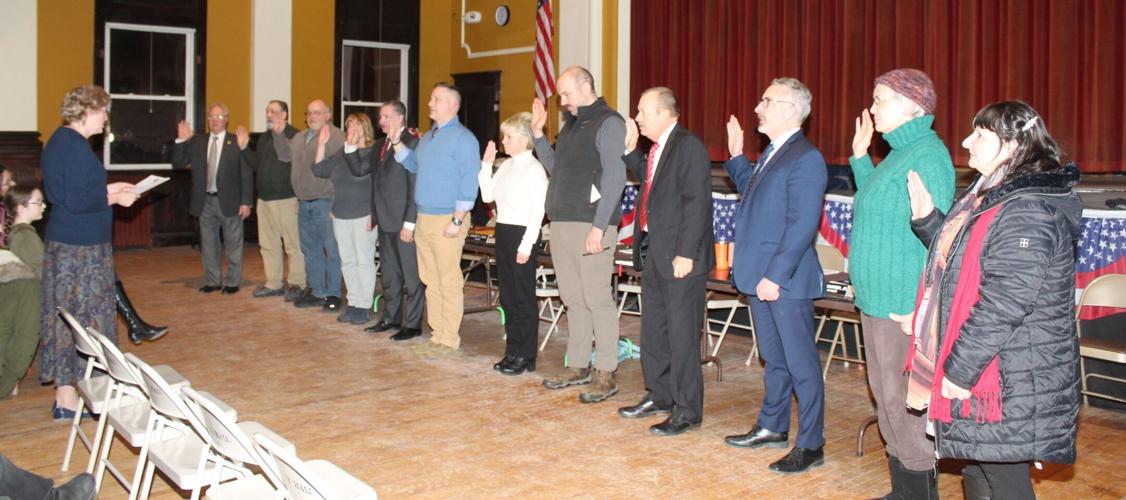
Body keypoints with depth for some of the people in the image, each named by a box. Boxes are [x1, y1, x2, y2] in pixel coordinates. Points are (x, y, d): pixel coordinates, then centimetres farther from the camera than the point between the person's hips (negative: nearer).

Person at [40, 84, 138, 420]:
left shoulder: (60, 141, 14)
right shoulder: (75, 146, -17)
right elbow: (76, 201, -23)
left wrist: (107, 189, 15)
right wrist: (114, 198, -11)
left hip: (64, 242, 10)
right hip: (80, 248, -10)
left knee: (66, 316, 13)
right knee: (80, 318, -3)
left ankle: (65, 391, 21)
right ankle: (69, 399, 4)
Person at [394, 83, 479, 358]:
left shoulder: (463, 138, -10)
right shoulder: (428, 137, 17)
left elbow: (469, 183, -15)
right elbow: (414, 165, 27)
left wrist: (457, 221, -19)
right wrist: (397, 143, 13)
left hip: (446, 220, -9)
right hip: (424, 219, 9)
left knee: (449, 282, -4)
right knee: (431, 281, 12)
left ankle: (450, 341, 3)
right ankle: (438, 335, 20)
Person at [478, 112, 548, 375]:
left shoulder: (534, 169, -12)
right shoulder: (506, 166, 11)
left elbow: (538, 210, -15)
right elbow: (487, 196, 12)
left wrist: (526, 244, -18)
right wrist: (486, 164, 6)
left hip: (522, 234, -8)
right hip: (503, 232, 8)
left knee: (523, 297, 0)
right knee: (507, 295, 12)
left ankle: (525, 356, 9)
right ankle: (512, 351, 22)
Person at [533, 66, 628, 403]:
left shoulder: (608, 123, -6)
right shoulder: (571, 125, 20)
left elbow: (615, 178, -14)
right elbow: (554, 167, 26)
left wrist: (599, 226, -19)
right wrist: (538, 133, 16)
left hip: (590, 225, -8)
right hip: (561, 223, 8)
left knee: (597, 299, -5)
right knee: (573, 299, 12)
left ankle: (606, 375, 0)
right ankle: (578, 367, 21)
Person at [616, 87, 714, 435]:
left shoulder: (689, 146, -14)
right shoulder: (656, 148, 13)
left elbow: (697, 203, -19)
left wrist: (686, 254, -22)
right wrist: (630, 150, 12)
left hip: (679, 255, -9)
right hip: (652, 251, 9)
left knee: (682, 335, -1)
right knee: (653, 330, 18)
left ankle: (687, 410, 9)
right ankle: (658, 396, 32)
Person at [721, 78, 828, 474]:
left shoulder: (805, 158, -16)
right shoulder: (771, 153, 13)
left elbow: (802, 225, -22)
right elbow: (751, 191, 28)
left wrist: (776, 276, -23)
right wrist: (736, 157, 18)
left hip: (786, 281, -9)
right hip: (761, 277, 9)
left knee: (801, 364, 1)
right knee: (774, 359, 20)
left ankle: (810, 445, 11)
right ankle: (772, 427, 34)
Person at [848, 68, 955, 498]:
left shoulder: (927, 157, -16)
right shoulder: (900, 152, 13)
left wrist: (918, 308, -22)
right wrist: (860, 157, 20)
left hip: (904, 306, -10)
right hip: (879, 301, 10)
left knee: (904, 401, -2)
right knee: (887, 396, 17)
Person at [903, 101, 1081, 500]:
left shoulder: (1027, 212, -21)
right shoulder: (992, 197, 12)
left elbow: (1003, 306, -26)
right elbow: (960, 263, 22)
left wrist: (959, 370, -22)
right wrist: (926, 218, 10)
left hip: (1010, 386, -10)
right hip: (977, 372, 10)